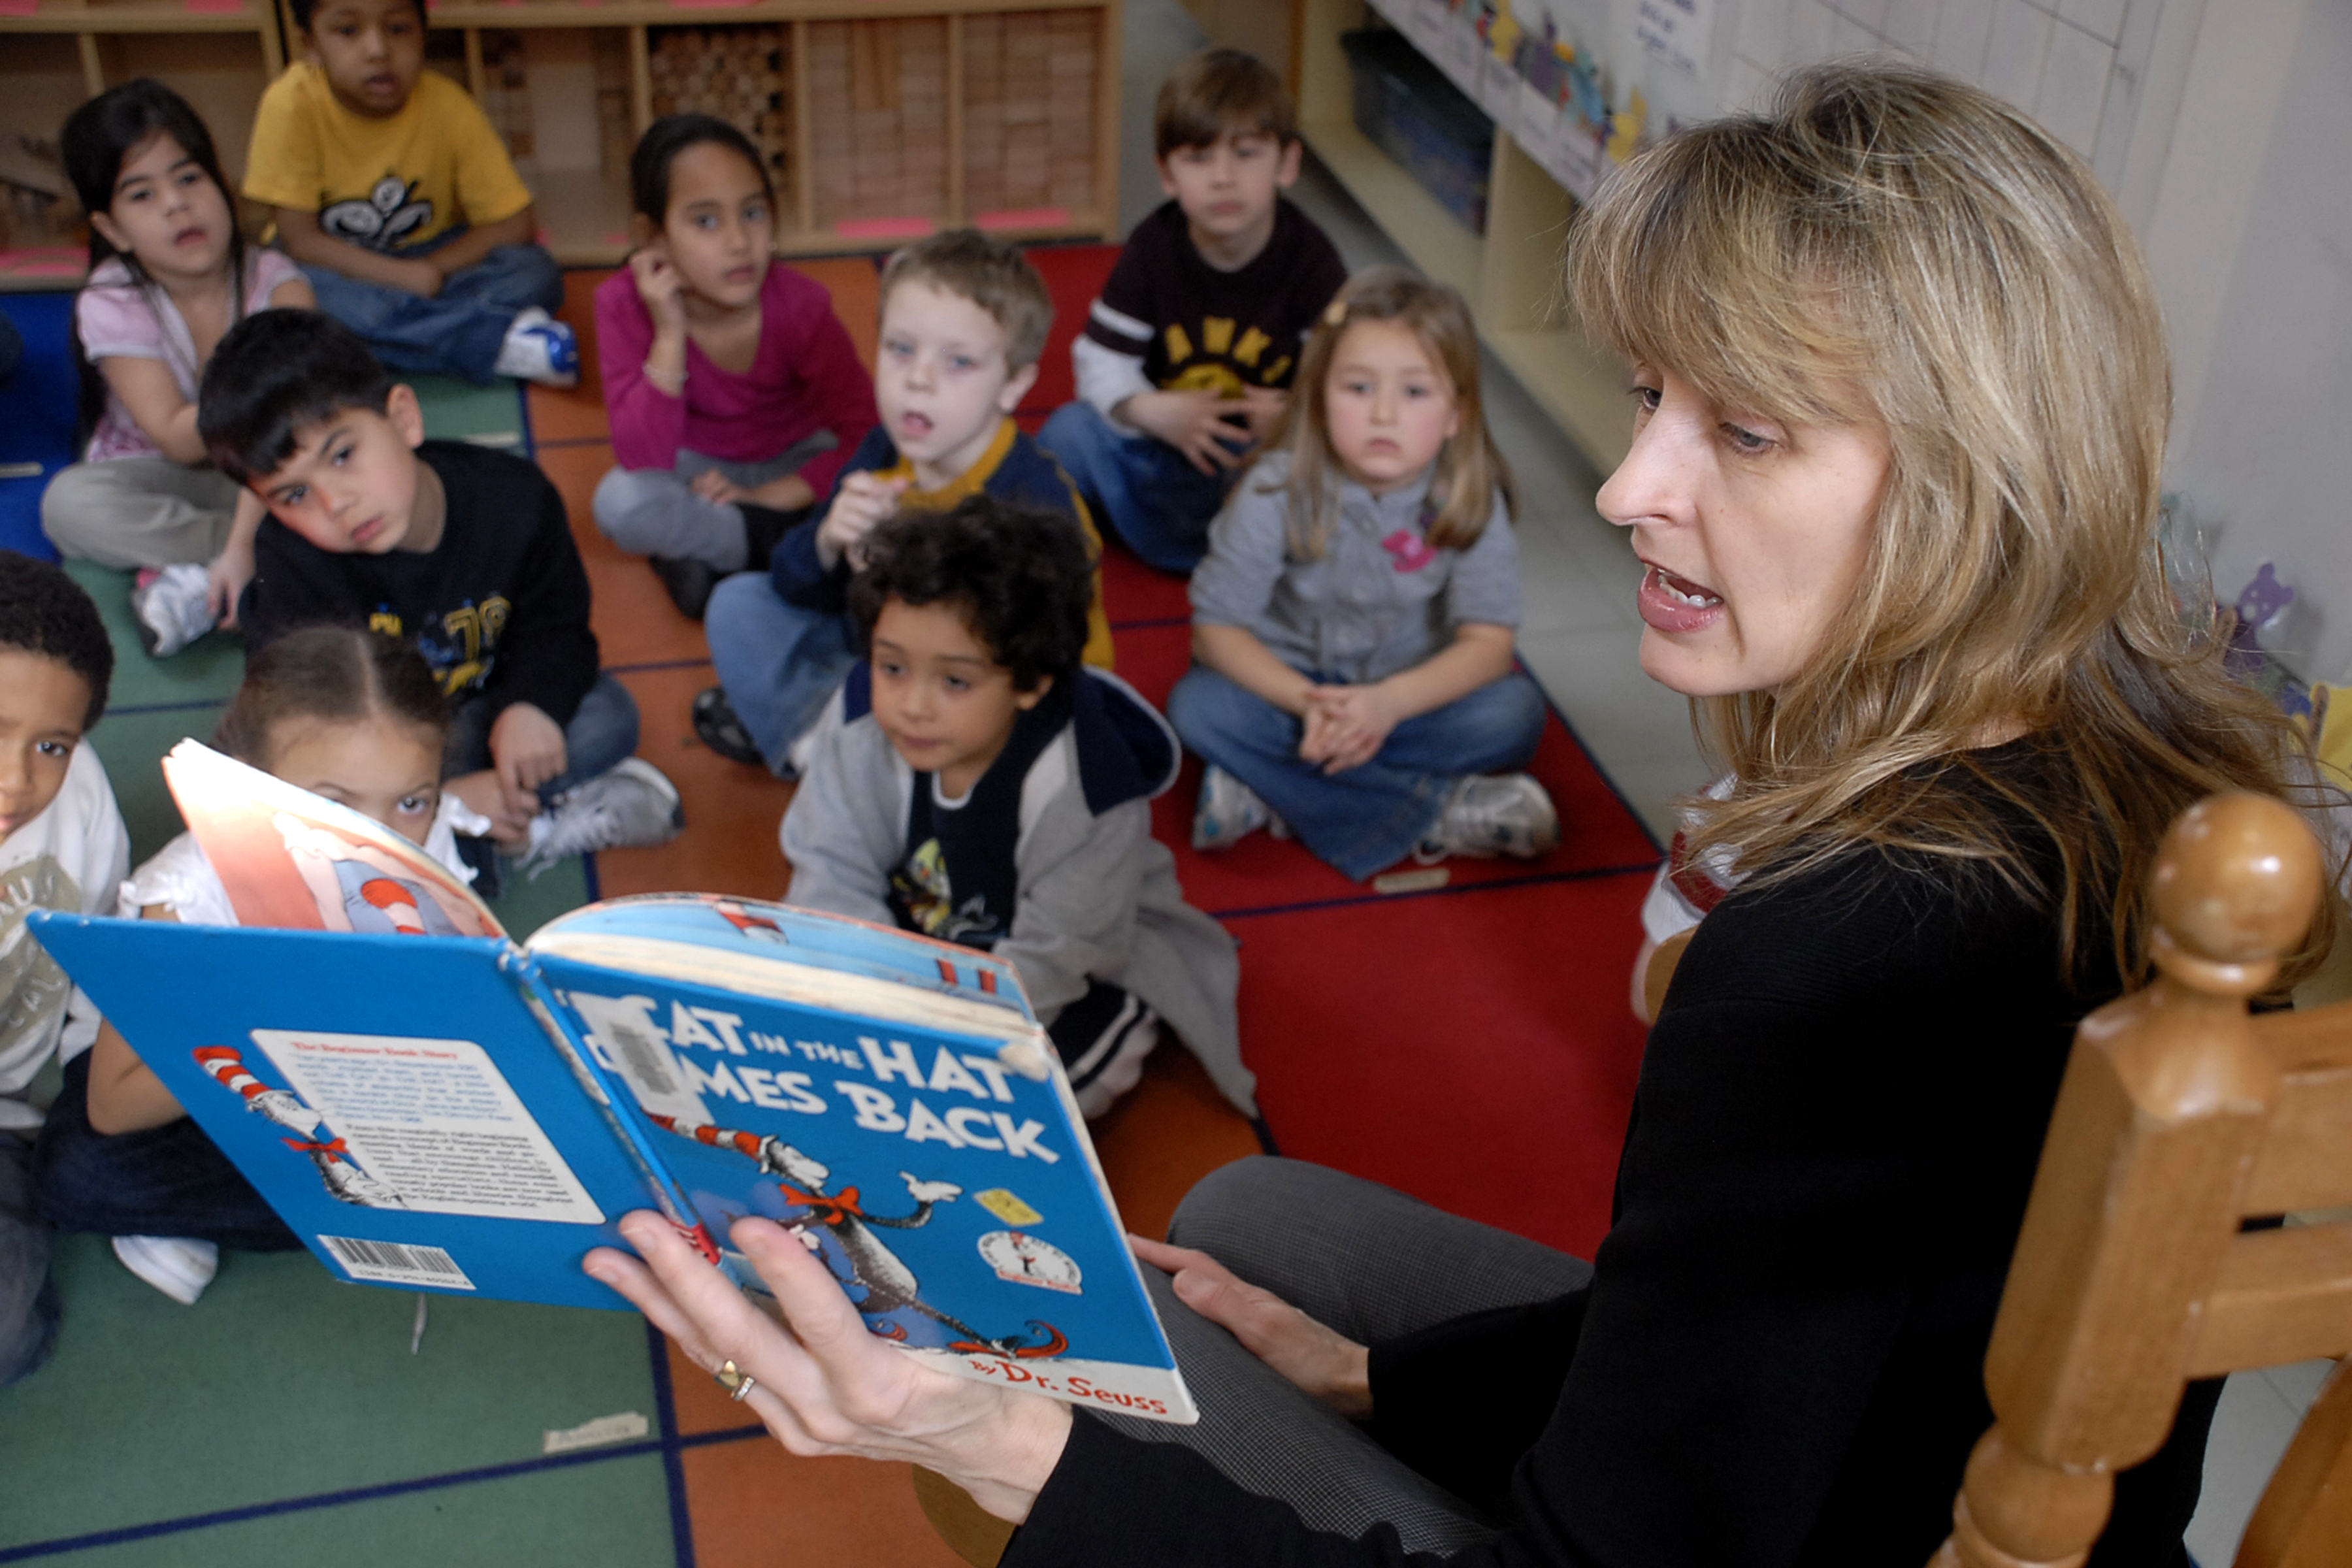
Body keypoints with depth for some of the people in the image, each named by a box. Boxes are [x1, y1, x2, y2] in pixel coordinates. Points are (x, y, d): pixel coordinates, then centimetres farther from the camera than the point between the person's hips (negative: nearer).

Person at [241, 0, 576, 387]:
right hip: (336, 265, -1)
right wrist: (409, 278, -28)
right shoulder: (292, 104, -20)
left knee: (534, 274, -24)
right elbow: (300, 238, -18)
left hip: (433, 258, 1)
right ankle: (496, 341, -35)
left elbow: (515, 224, -12)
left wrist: (432, 269, -23)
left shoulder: (447, 106, -16)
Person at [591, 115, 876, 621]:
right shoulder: (625, 303, -23)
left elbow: (865, 433, -19)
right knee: (620, 502, -34)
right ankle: (779, 540, -15)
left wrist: (769, 496, -28)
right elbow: (643, 461, -30)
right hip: (694, 467, -1)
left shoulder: (800, 304, -22)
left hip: (792, 461, 1)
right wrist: (669, 334, -37)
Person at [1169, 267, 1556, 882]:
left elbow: (1489, 641, -20)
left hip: (1412, 690, 1)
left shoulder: (1470, 498, -16)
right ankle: (1440, 813, -26)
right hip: (1292, 685, 0)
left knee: (1514, 711, -27)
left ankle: (1270, 791, -24)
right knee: (1198, 706, -29)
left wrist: (1389, 701, -39)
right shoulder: (1279, 490, -19)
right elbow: (1217, 626, -17)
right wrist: (1308, 703, -35)